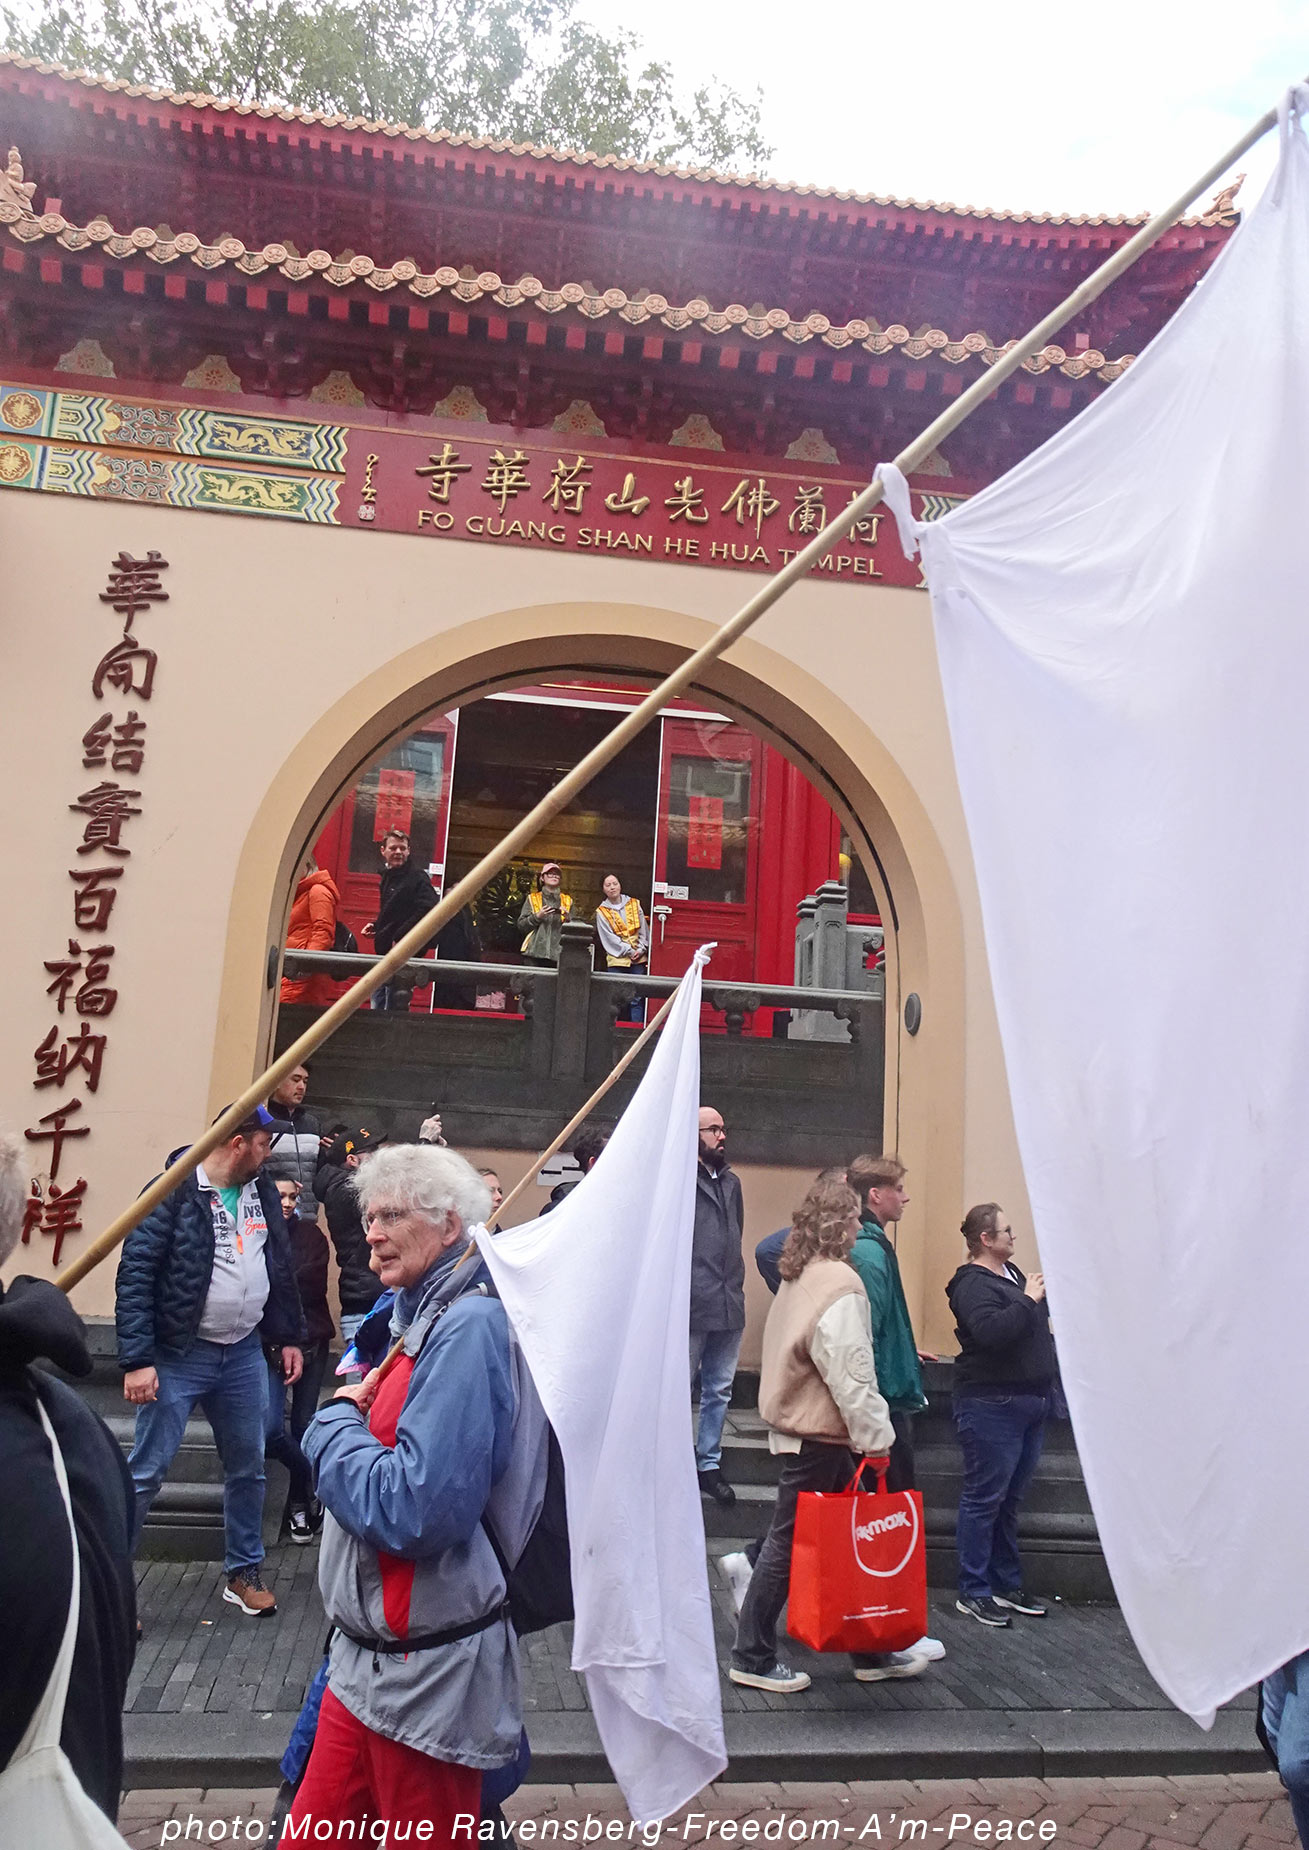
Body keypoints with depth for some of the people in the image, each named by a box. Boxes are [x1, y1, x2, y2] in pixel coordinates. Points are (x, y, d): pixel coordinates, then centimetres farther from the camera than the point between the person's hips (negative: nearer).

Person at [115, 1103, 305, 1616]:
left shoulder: (263, 1192, 5)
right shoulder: (175, 1193, -14)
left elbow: (281, 1268, 15)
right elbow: (135, 1275, -17)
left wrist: (289, 1337, 14)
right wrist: (137, 1360, -21)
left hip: (245, 1356, 6)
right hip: (178, 1357, -6)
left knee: (248, 1469, 14)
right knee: (145, 1472, 0)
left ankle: (244, 1573, 30)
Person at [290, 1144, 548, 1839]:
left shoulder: (469, 1326, -21)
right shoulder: (423, 1316, 9)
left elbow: (416, 1511, -27)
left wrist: (336, 1423, -14)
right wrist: (352, 1412, 0)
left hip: (426, 1672, -9)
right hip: (370, 1653, 9)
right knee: (315, 1833, 17)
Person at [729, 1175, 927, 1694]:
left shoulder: (797, 1277, 10)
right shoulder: (839, 1285, -19)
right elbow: (849, 1374, -21)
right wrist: (875, 1435, -15)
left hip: (797, 1422, 9)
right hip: (819, 1435, -9)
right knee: (790, 1542, 1)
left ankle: (871, 1651, 25)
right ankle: (752, 1657, 13)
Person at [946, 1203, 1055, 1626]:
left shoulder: (1011, 1274, 16)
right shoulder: (973, 1284, -15)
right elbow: (991, 1330, -32)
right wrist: (1028, 1299, -23)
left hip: (1028, 1402, 10)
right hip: (991, 1404, -9)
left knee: (1009, 1499, 17)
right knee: (984, 1499, -2)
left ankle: (1007, 1585, 26)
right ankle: (973, 1592, 7)